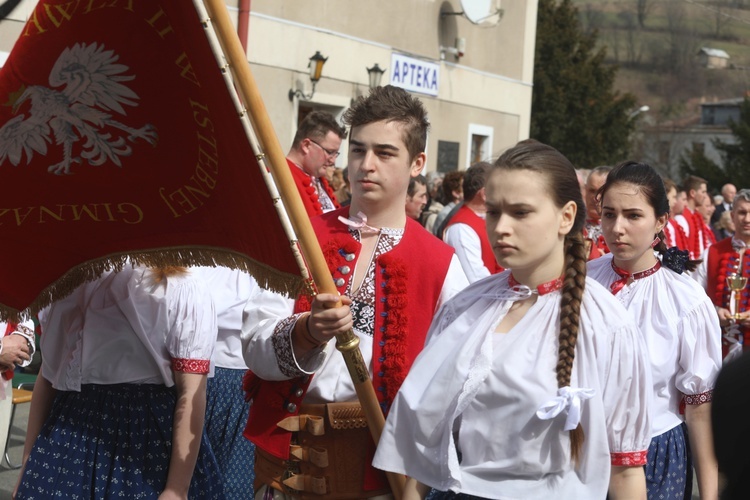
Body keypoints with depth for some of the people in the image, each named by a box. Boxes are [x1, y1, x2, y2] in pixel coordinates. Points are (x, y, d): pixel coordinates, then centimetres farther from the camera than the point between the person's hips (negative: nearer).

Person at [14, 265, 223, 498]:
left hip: (150, 444, -4)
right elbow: (47, 377, 14)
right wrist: (28, 464, 10)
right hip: (68, 443, 5)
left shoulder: (183, 291, -8)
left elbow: (191, 394, -15)